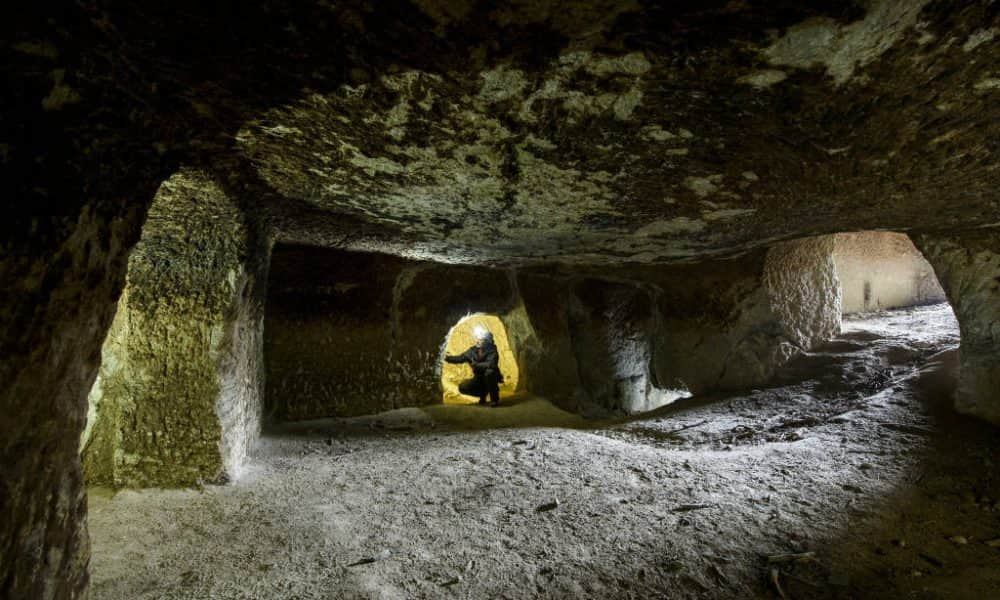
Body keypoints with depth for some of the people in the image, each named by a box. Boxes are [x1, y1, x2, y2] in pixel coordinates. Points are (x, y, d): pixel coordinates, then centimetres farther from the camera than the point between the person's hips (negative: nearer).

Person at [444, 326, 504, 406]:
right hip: (479, 379, 5)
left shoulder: (492, 351, -20)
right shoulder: (473, 350, -3)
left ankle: (495, 399, -19)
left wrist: (476, 365, -28)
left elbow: (491, 364, -37)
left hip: (491, 378, -5)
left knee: (489, 372, -38)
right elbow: (460, 358, 1)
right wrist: (447, 358, -13)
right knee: (462, 387, -12)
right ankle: (483, 394, 14)